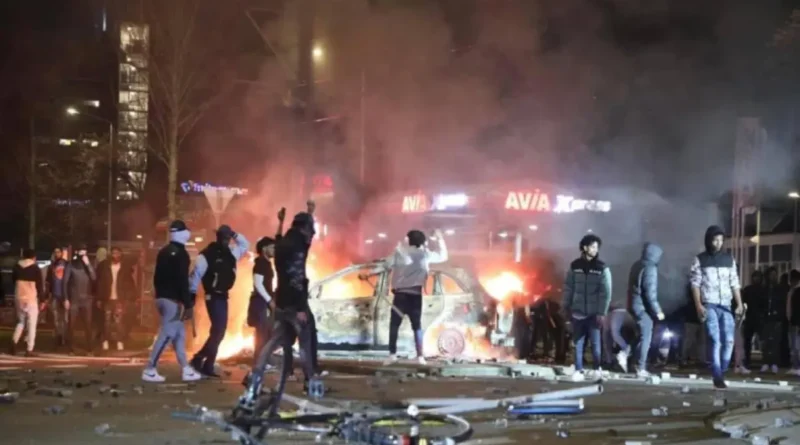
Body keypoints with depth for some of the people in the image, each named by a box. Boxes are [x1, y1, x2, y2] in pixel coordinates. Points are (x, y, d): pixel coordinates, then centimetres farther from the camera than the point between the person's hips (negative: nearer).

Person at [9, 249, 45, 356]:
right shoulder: (35, 268, -6)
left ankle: (14, 341, -1)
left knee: (21, 321, 20)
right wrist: (42, 300, 1)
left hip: (19, 298, 4)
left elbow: (13, 281, 17)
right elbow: (40, 285, -6)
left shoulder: (16, 267, 7)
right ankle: (29, 350, -3)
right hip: (31, 299, -4)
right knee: (31, 325, 1)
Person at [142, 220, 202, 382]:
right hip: (173, 300, -9)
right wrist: (188, 304, -17)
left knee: (179, 333, 14)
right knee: (167, 334, -7)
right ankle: (150, 370, -8)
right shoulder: (181, 253, -13)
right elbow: (182, 281, -18)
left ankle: (185, 370, 15)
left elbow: (157, 276, 19)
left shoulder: (163, 252, 14)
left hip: (162, 297, 9)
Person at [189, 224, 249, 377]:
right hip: (213, 297, -8)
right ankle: (198, 359, -8)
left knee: (218, 332, 8)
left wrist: (235, 235, 7)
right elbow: (196, 274, -13)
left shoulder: (230, 253, 10)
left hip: (223, 296, 8)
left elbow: (245, 245, 26)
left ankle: (207, 366, 13)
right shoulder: (207, 254, -12)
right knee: (218, 331, -16)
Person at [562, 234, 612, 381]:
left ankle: (597, 368, 20)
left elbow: (606, 293, -5)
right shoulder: (574, 266, 4)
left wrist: (602, 313, -11)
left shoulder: (602, 268, -2)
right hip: (577, 312, 2)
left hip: (593, 313, -2)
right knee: (578, 343, 2)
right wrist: (566, 308, 5)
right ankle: (579, 371, 9)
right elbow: (568, 288, 8)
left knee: (595, 343, 3)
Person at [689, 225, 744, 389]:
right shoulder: (700, 260, 3)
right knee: (715, 341, -11)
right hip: (709, 305, -3)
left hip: (726, 306, 3)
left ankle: (721, 373, 11)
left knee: (729, 340, -4)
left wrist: (739, 304, 2)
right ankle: (718, 377, -10)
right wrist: (698, 305, -12)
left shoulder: (729, 259, 13)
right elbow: (695, 284, -1)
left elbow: (734, 283, 11)